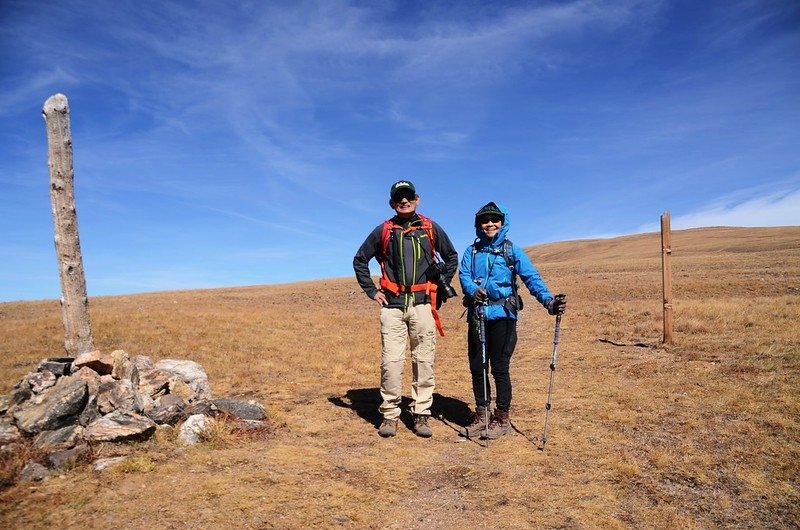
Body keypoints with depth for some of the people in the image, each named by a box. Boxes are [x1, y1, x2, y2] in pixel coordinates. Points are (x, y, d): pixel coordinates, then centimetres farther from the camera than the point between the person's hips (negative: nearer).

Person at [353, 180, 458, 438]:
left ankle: (421, 415, 11)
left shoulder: (431, 228, 8)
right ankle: (390, 415, 7)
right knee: (391, 361, -4)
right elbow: (360, 260, 16)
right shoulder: (383, 230, 7)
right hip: (393, 305, 0)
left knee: (424, 360, 2)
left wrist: (441, 286, 12)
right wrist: (372, 291, 8)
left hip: (422, 304, 1)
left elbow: (451, 257, 21)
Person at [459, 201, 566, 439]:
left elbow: (531, 277, -8)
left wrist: (547, 299, -24)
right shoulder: (472, 251, 12)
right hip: (477, 316, 3)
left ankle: (502, 418, 15)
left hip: (503, 315, -3)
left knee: (500, 368, 0)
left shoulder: (512, 250, 3)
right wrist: (473, 290, -26)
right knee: (477, 366, 9)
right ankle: (481, 414, 24)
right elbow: (464, 275, -3)